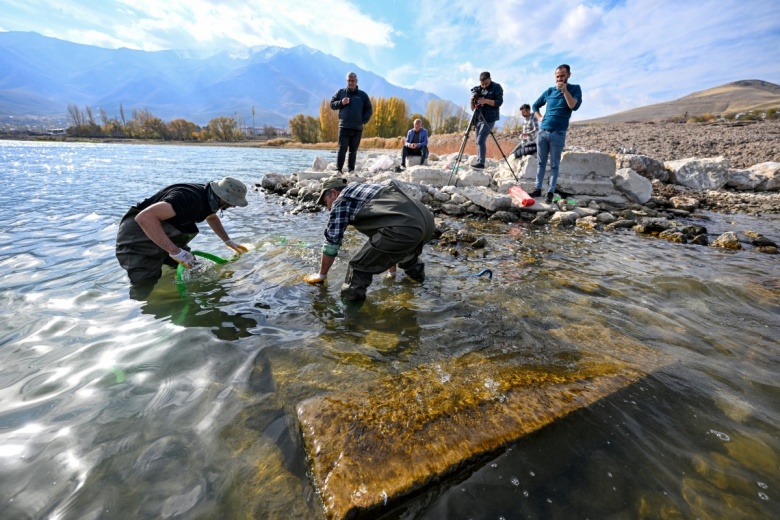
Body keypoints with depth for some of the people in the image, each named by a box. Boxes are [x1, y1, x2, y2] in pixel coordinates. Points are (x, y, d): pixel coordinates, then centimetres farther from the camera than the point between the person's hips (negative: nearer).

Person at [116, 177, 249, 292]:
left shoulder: (208, 197, -6)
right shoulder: (191, 199, -34)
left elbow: (212, 218, 18)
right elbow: (145, 217, -42)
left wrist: (228, 241, 12)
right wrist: (175, 251, -42)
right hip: (137, 238, -8)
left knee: (193, 267, 3)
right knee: (145, 286, -11)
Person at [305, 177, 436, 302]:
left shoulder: (340, 202, 13)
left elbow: (331, 242, 13)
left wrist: (321, 275, 29)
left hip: (402, 229, -9)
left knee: (359, 268, 3)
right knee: (406, 248, 40)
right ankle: (416, 272, 62)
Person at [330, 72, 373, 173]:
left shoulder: (362, 95, 11)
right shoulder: (341, 92, 11)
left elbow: (369, 110, 13)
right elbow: (332, 104, 12)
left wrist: (364, 121, -1)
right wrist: (341, 102, -7)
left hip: (357, 128, 1)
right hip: (344, 127, -1)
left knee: (353, 150, 4)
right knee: (342, 149, -8)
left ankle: (351, 170, 9)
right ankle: (338, 170, -7)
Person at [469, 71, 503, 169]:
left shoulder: (497, 87, 0)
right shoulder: (478, 89, 13)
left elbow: (499, 102, -10)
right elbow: (472, 108, 12)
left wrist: (486, 101, -20)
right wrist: (472, 100, -10)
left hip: (489, 119, -6)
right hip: (479, 119, 6)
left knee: (481, 140, -18)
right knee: (479, 141, 6)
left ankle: (481, 162, -18)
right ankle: (479, 162, 12)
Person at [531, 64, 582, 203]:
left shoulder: (575, 89, 4)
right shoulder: (549, 91, 12)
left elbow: (574, 106, -13)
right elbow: (535, 106, 24)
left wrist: (564, 90, -15)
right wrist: (540, 118, 8)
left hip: (558, 134, -3)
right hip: (543, 132, 3)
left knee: (554, 165, 0)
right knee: (541, 163, 7)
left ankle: (550, 192, 3)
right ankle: (538, 189, 14)